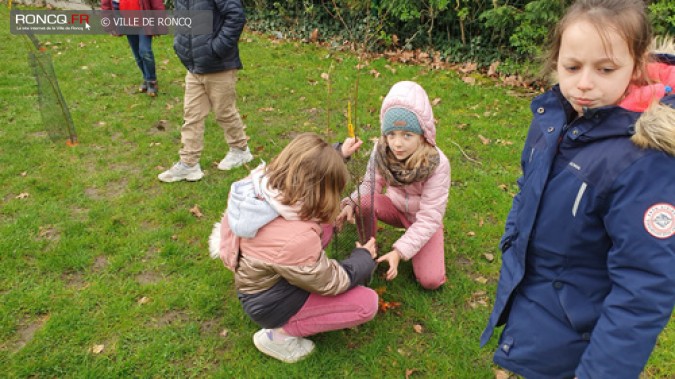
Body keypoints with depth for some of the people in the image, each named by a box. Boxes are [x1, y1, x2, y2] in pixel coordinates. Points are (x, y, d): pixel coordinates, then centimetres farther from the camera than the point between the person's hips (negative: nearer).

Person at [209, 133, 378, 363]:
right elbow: (332, 283, -20)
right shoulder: (295, 239, -40)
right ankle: (279, 333, 2)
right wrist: (364, 257, -3)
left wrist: (338, 153, 11)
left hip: (262, 278, 8)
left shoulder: (260, 181, -20)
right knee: (368, 303, -6)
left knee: (324, 224, 10)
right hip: (270, 303, -8)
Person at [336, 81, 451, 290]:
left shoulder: (437, 164, -31)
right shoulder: (382, 151, -21)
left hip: (422, 219, -2)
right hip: (395, 208, 2)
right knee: (364, 202, -31)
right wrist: (350, 203, -32)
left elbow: (429, 218, -30)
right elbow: (370, 184, -10)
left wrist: (399, 251, -38)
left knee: (431, 281, -16)